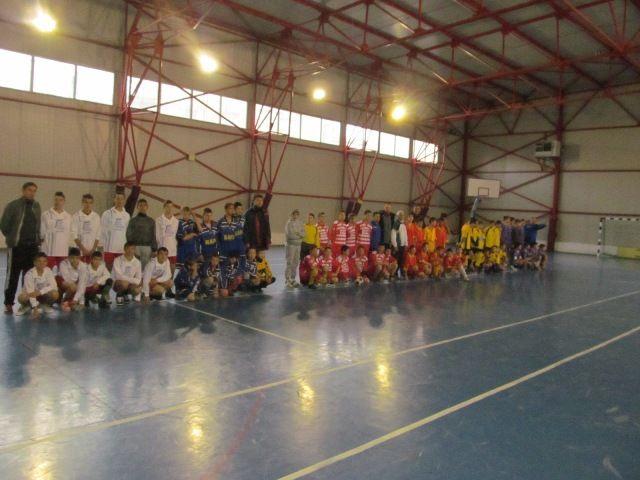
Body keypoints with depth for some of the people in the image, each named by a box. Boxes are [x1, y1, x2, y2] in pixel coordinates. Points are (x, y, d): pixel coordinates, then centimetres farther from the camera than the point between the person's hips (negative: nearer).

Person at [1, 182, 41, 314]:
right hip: (16, 246, -4)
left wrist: (37, 239, 7)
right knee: (12, 276, 2)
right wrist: (12, 238, 3)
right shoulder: (12, 205, -6)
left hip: (32, 246, 4)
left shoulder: (36, 206, 8)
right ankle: (8, 303, 12)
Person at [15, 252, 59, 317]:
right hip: (31, 294, -2)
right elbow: (30, 292, -30)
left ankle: (45, 305, 5)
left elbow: (53, 286, -20)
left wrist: (40, 292, -34)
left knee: (55, 294, -29)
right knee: (21, 297, -35)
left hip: (43, 294, 2)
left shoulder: (48, 271, -14)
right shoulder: (29, 274, -23)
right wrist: (35, 308, -37)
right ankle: (26, 306, 3)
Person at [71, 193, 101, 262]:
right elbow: (74, 235, -5)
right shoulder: (76, 216, -1)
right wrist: (83, 249, -10)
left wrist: (93, 249, -5)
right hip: (80, 251, -2)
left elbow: (98, 236, 4)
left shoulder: (96, 217, 6)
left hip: (92, 251, 2)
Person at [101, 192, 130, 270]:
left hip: (122, 249, 3)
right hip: (109, 248, -3)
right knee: (108, 269, 2)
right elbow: (103, 232, 0)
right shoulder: (107, 214, 0)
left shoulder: (127, 215, 10)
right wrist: (102, 247, -4)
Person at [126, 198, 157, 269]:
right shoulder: (133, 220, 6)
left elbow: (153, 236, 12)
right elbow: (129, 236, 2)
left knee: (146, 268, 1)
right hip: (136, 247, -2)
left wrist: (154, 249, 5)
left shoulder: (151, 221, 13)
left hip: (148, 248, 2)